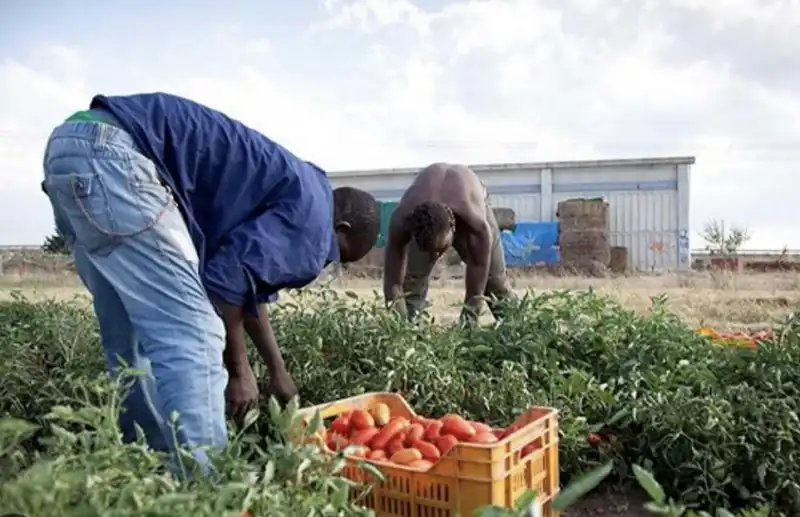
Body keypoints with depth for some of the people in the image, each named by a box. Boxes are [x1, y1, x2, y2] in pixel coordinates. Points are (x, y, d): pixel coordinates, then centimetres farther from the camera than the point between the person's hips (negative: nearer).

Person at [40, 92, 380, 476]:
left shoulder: (285, 187, 25)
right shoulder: (310, 207, -3)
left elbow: (248, 277, 35)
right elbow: (228, 275, -14)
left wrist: (278, 373, 44)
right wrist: (238, 369, 2)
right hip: (113, 153, -10)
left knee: (131, 341, 15)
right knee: (193, 336, -10)